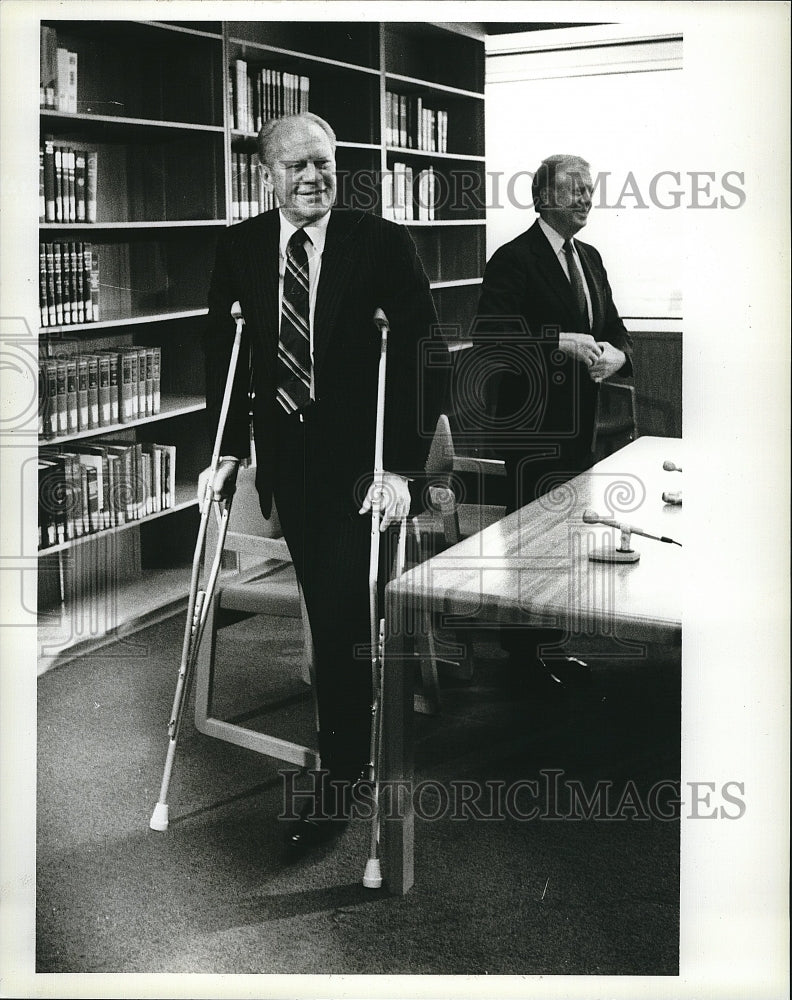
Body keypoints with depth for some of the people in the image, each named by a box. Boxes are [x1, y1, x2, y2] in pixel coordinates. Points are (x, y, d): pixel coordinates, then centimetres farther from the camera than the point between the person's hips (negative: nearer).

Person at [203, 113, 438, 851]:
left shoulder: (383, 244, -11)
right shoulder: (239, 248, 1)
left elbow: (420, 358, -13)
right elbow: (222, 351, 9)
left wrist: (401, 465, -18)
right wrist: (228, 447, 3)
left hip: (359, 458, -4)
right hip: (287, 455, 4)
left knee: (342, 614, -6)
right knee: (325, 609, 13)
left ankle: (339, 777, 7)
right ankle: (358, 721, 37)